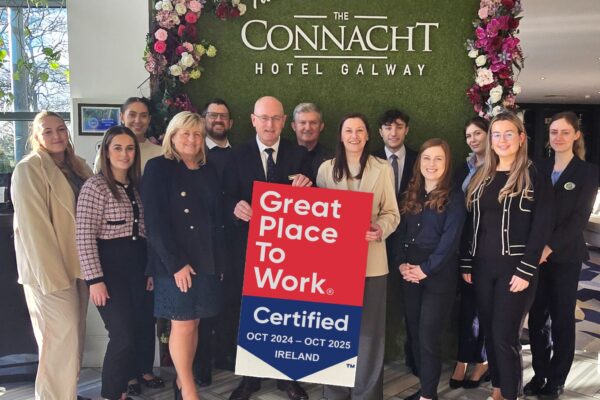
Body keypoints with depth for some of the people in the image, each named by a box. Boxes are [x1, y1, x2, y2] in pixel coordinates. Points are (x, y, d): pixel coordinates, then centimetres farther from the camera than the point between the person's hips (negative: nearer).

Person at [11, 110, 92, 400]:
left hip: (77, 265, 7)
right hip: (48, 270, -7)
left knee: (73, 337, 14)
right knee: (61, 338, -6)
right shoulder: (28, 169, -10)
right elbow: (34, 227, -16)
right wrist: (52, 275, -19)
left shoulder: (76, 166, 11)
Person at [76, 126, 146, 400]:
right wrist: (95, 279, -18)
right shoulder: (96, 186, -11)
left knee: (144, 328, 11)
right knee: (123, 335, -4)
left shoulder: (136, 186, 11)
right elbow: (84, 236, -15)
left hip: (137, 263, 7)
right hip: (110, 265, -7)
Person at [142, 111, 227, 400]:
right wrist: (176, 263, -16)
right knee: (182, 325, 1)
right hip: (174, 263, -4)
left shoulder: (209, 170, 11)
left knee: (193, 324, 9)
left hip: (206, 260, 5)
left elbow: (217, 218, 12)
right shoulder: (158, 168, -4)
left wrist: (220, 259, 4)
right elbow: (155, 222, -11)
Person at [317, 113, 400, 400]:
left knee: (368, 328, 6)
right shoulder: (326, 168, 6)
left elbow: (392, 213, 2)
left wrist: (380, 230, -18)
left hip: (371, 260, -1)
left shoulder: (383, 169, 2)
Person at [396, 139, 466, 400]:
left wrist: (426, 269, -16)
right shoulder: (411, 194, 12)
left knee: (429, 336, -3)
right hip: (410, 274, 5)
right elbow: (401, 231, 10)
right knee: (414, 332, 10)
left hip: (439, 275, -5)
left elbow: (450, 238, -12)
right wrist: (401, 263, -5)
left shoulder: (454, 196, -4)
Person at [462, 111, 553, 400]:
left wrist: (525, 271, -14)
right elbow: (471, 224, 11)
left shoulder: (536, 177, -3)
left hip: (514, 268, -5)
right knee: (489, 333, 11)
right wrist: (466, 263, 6)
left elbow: (540, 229, -8)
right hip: (482, 267, 5)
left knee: (505, 337, -3)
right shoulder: (480, 178, 11)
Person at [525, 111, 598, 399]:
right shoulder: (539, 169, 9)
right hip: (536, 254, 3)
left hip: (565, 255, -3)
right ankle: (539, 374, 22)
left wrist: (550, 247, -19)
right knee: (537, 316, 8)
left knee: (561, 318, 6)